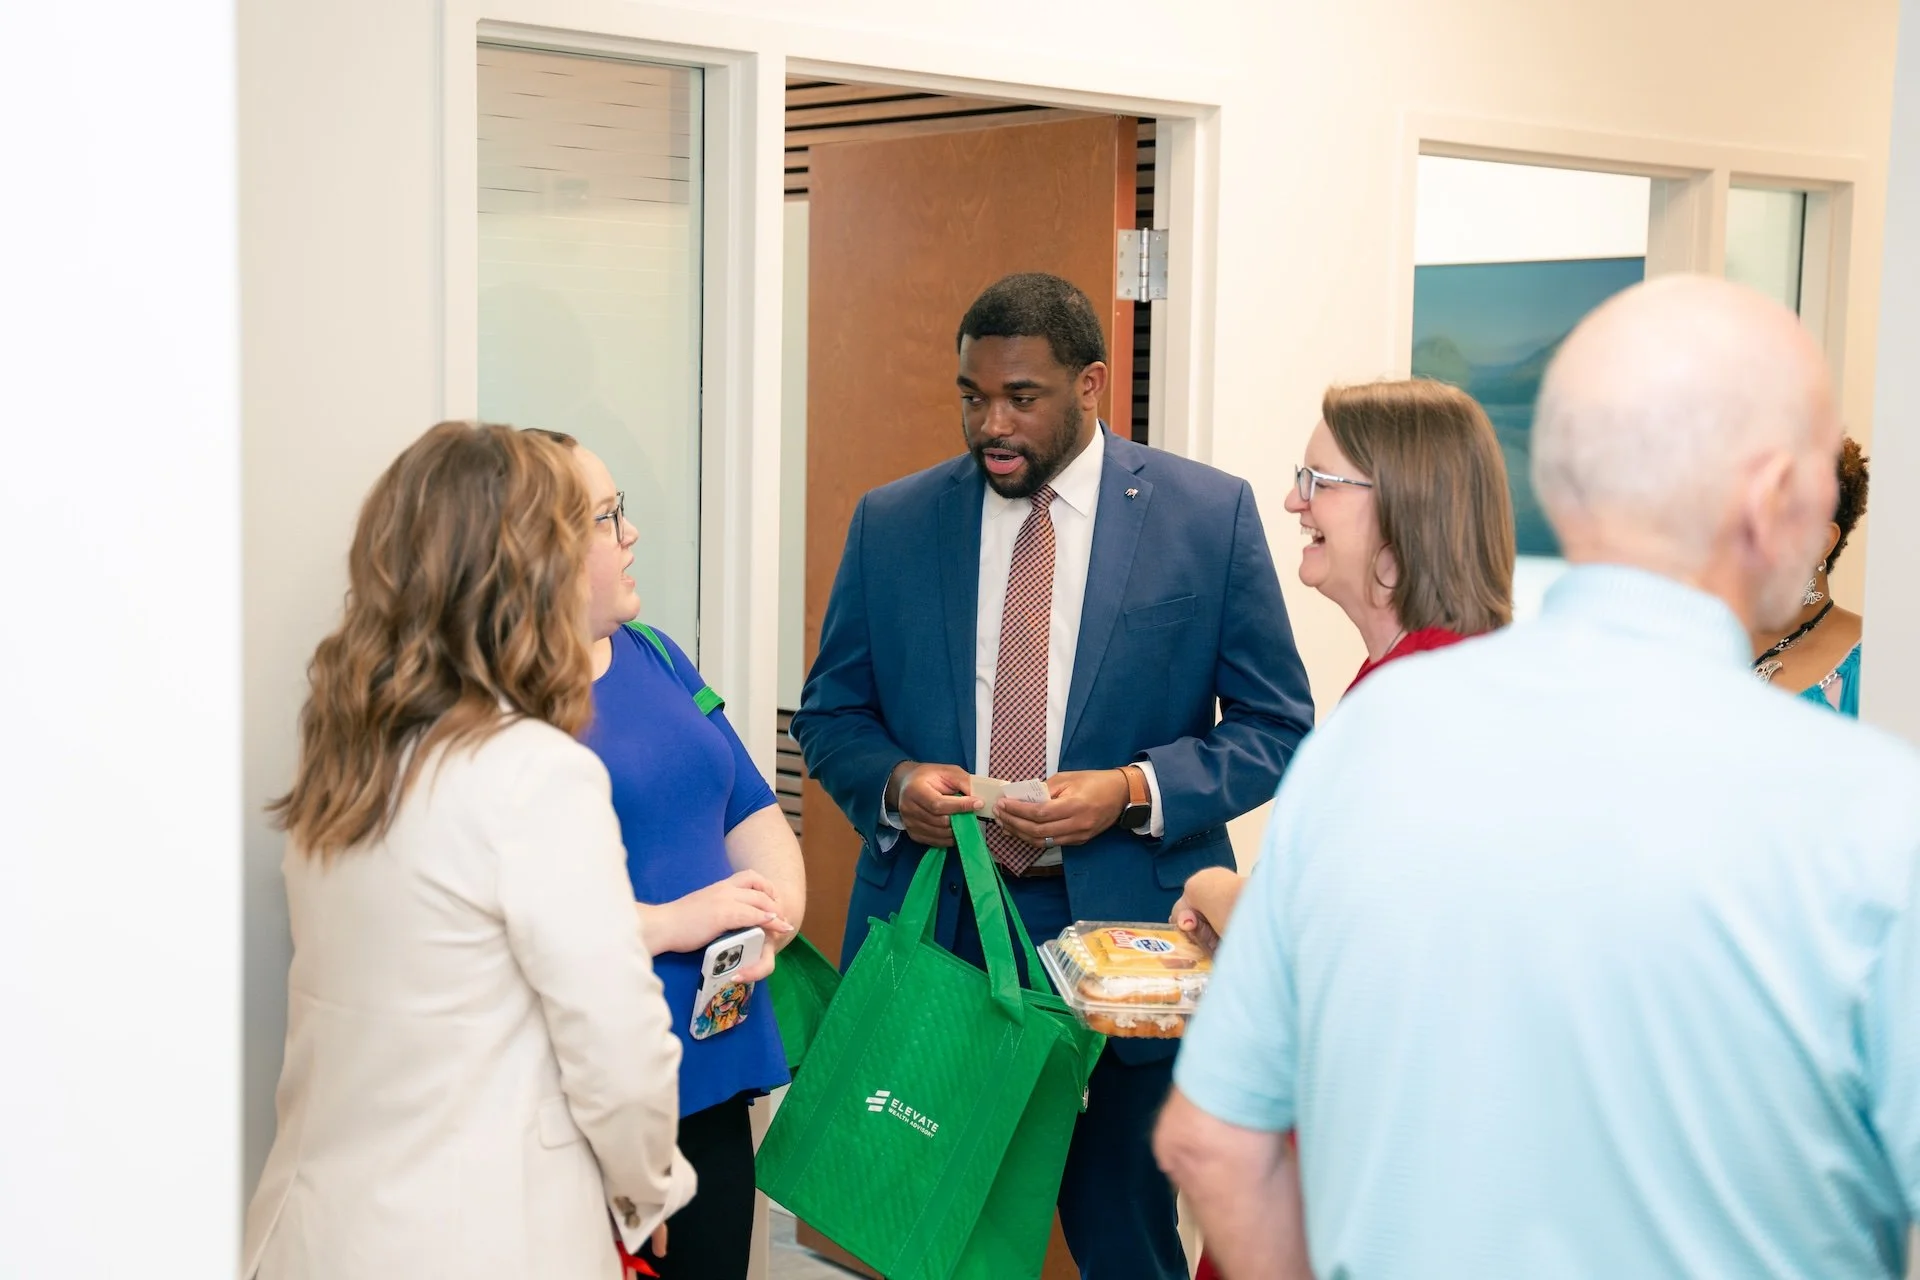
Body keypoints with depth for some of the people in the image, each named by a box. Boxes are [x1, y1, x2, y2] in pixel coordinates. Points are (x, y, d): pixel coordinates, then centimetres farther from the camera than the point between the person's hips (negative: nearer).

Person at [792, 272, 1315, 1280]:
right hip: (935, 924, 2)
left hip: (1124, 931, -2)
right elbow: (830, 713, 11)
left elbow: (1277, 726, 0)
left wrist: (1135, 791, -16)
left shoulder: (1210, 514, -2)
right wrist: (895, 781, -11)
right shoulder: (890, 523, 5)